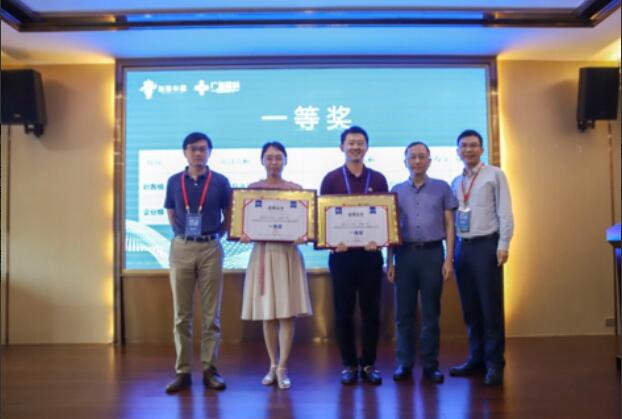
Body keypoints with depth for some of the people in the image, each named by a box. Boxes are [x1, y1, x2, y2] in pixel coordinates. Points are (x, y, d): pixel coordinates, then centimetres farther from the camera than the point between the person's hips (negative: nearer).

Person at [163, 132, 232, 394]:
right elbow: (171, 215, 16)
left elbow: (229, 216, 10)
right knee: (181, 314, 5)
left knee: (211, 314, 3)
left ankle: (209, 369, 12)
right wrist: (183, 234, 5)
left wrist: (215, 234, -1)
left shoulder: (220, 182, 1)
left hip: (210, 249, -1)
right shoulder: (174, 182, 6)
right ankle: (182, 372, 12)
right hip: (181, 249, 2)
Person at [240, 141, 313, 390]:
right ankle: (273, 366, 22)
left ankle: (282, 369, 9)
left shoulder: (296, 189, 3)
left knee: (287, 312, -2)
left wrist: (303, 236, -18)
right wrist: (243, 235, -15)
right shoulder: (252, 189, 6)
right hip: (262, 252, 1)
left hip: (288, 253, -1)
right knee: (267, 314, 7)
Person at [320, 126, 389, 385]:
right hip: (341, 253, -1)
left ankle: (369, 364, 18)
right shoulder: (331, 179, 4)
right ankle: (349, 365, 17)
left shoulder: (378, 179, 8)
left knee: (371, 310, 6)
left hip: (370, 253, 1)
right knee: (344, 311, 5)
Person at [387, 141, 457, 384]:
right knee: (403, 312, 5)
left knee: (431, 313, 5)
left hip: (432, 253, -1)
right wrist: (389, 262, 5)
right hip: (405, 254, 1)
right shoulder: (397, 190, 9)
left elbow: (449, 225, 5)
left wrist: (449, 259, -3)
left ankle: (430, 365, 15)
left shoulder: (442, 188, 6)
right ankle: (404, 364, 16)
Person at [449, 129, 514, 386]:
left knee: (491, 306, -1)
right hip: (462, 247, 5)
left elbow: (504, 212, -5)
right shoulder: (455, 182, 15)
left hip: (486, 244, -5)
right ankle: (477, 358, 21)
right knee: (470, 307, 10)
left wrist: (503, 245, -13)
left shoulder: (494, 175, 1)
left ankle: (495, 363, 8)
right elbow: (452, 218, 13)